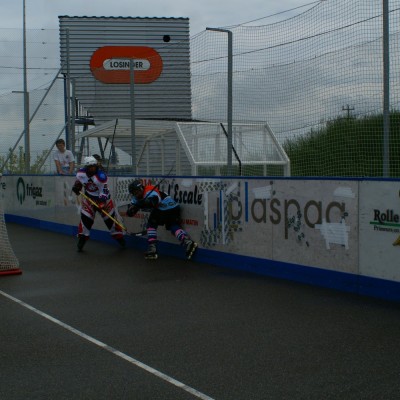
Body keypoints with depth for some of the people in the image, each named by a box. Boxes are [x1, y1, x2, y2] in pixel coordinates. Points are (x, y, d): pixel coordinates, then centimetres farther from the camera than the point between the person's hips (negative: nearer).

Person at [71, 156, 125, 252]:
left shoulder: (101, 176, -27)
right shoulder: (81, 173, -13)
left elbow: (104, 191, -27)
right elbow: (79, 181, 10)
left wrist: (101, 203, -37)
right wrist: (76, 187, -11)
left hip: (103, 199, -3)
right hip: (89, 199, 3)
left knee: (110, 218, 3)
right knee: (85, 219, -6)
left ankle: (120, 238, 17)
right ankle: (81, 239, 6)